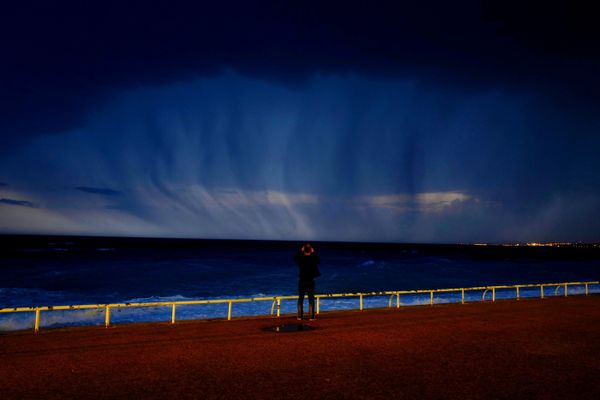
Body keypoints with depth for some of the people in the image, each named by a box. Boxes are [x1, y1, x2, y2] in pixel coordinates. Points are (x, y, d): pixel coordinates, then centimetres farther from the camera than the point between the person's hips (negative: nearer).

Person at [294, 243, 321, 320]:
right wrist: (313, 252, 16)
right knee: (311, 299, 6)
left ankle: (300, 316, 11)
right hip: (310, 281, -1)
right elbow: (318, 260, 16)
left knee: (300, 299, 9)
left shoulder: (300, 259, -7)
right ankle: (311, 316, 5)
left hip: (301, 281, 1)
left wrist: (300, 250, 15)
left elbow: (295, 258, 16)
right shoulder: (313, 259, -7)